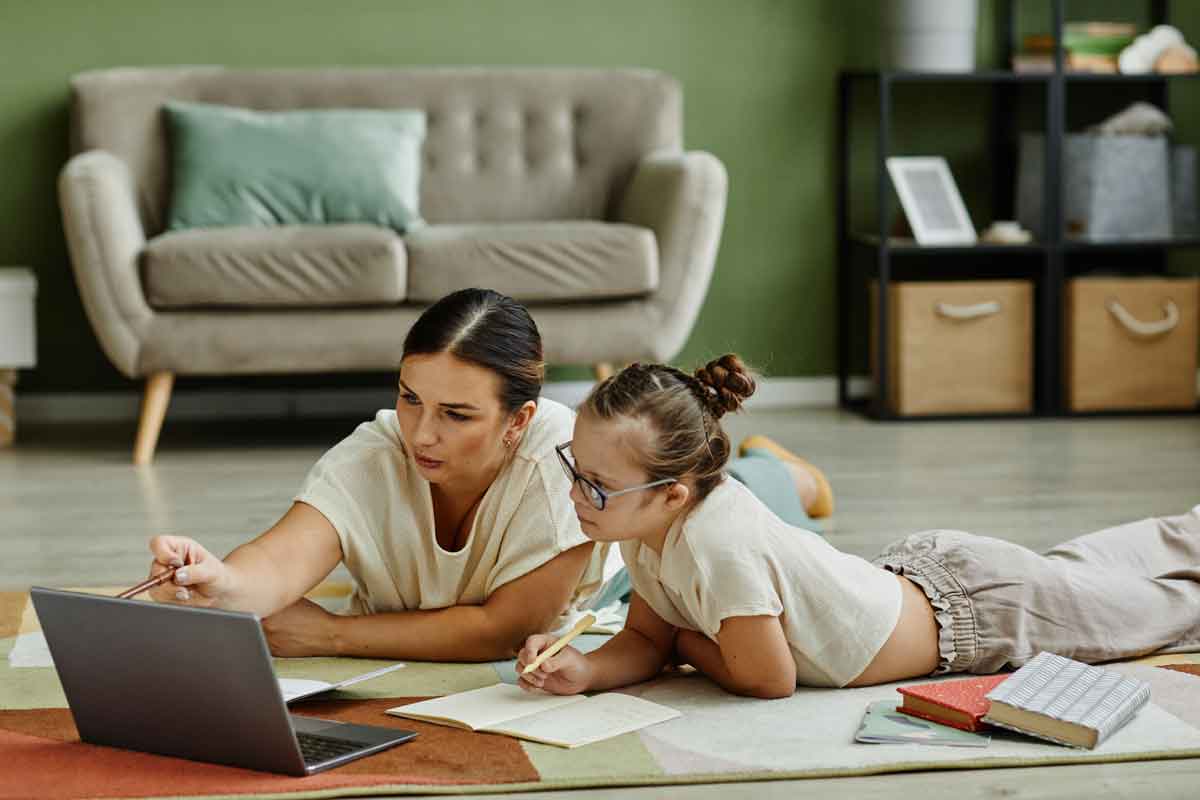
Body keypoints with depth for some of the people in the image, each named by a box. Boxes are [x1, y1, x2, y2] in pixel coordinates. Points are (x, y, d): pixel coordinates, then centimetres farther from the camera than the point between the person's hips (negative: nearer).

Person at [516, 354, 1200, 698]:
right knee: (1069, 570, 35)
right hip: (915, 573, 7)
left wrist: (687, 641, -16)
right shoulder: (647, 527, -18)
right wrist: (585, 671, -24)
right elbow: (646, 640, -4)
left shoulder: (720, 541, -42)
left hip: (975, 614, -7)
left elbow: (768, 680, -31)